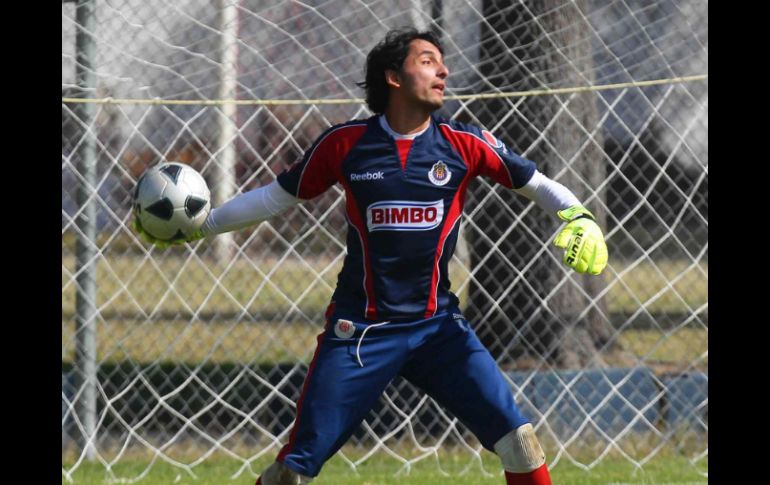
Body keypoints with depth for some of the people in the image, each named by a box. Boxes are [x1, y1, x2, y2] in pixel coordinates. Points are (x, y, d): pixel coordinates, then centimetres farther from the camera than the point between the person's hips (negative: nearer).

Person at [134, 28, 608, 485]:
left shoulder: (463, 143, -2)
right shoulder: (345, 144, -3)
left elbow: (539, 185, 5)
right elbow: (276, 197, 10)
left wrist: (581, 218, -14)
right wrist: (199, 225, 8)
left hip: (439, 325, 1)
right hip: (360, 329, -1)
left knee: (517, 438, -12)